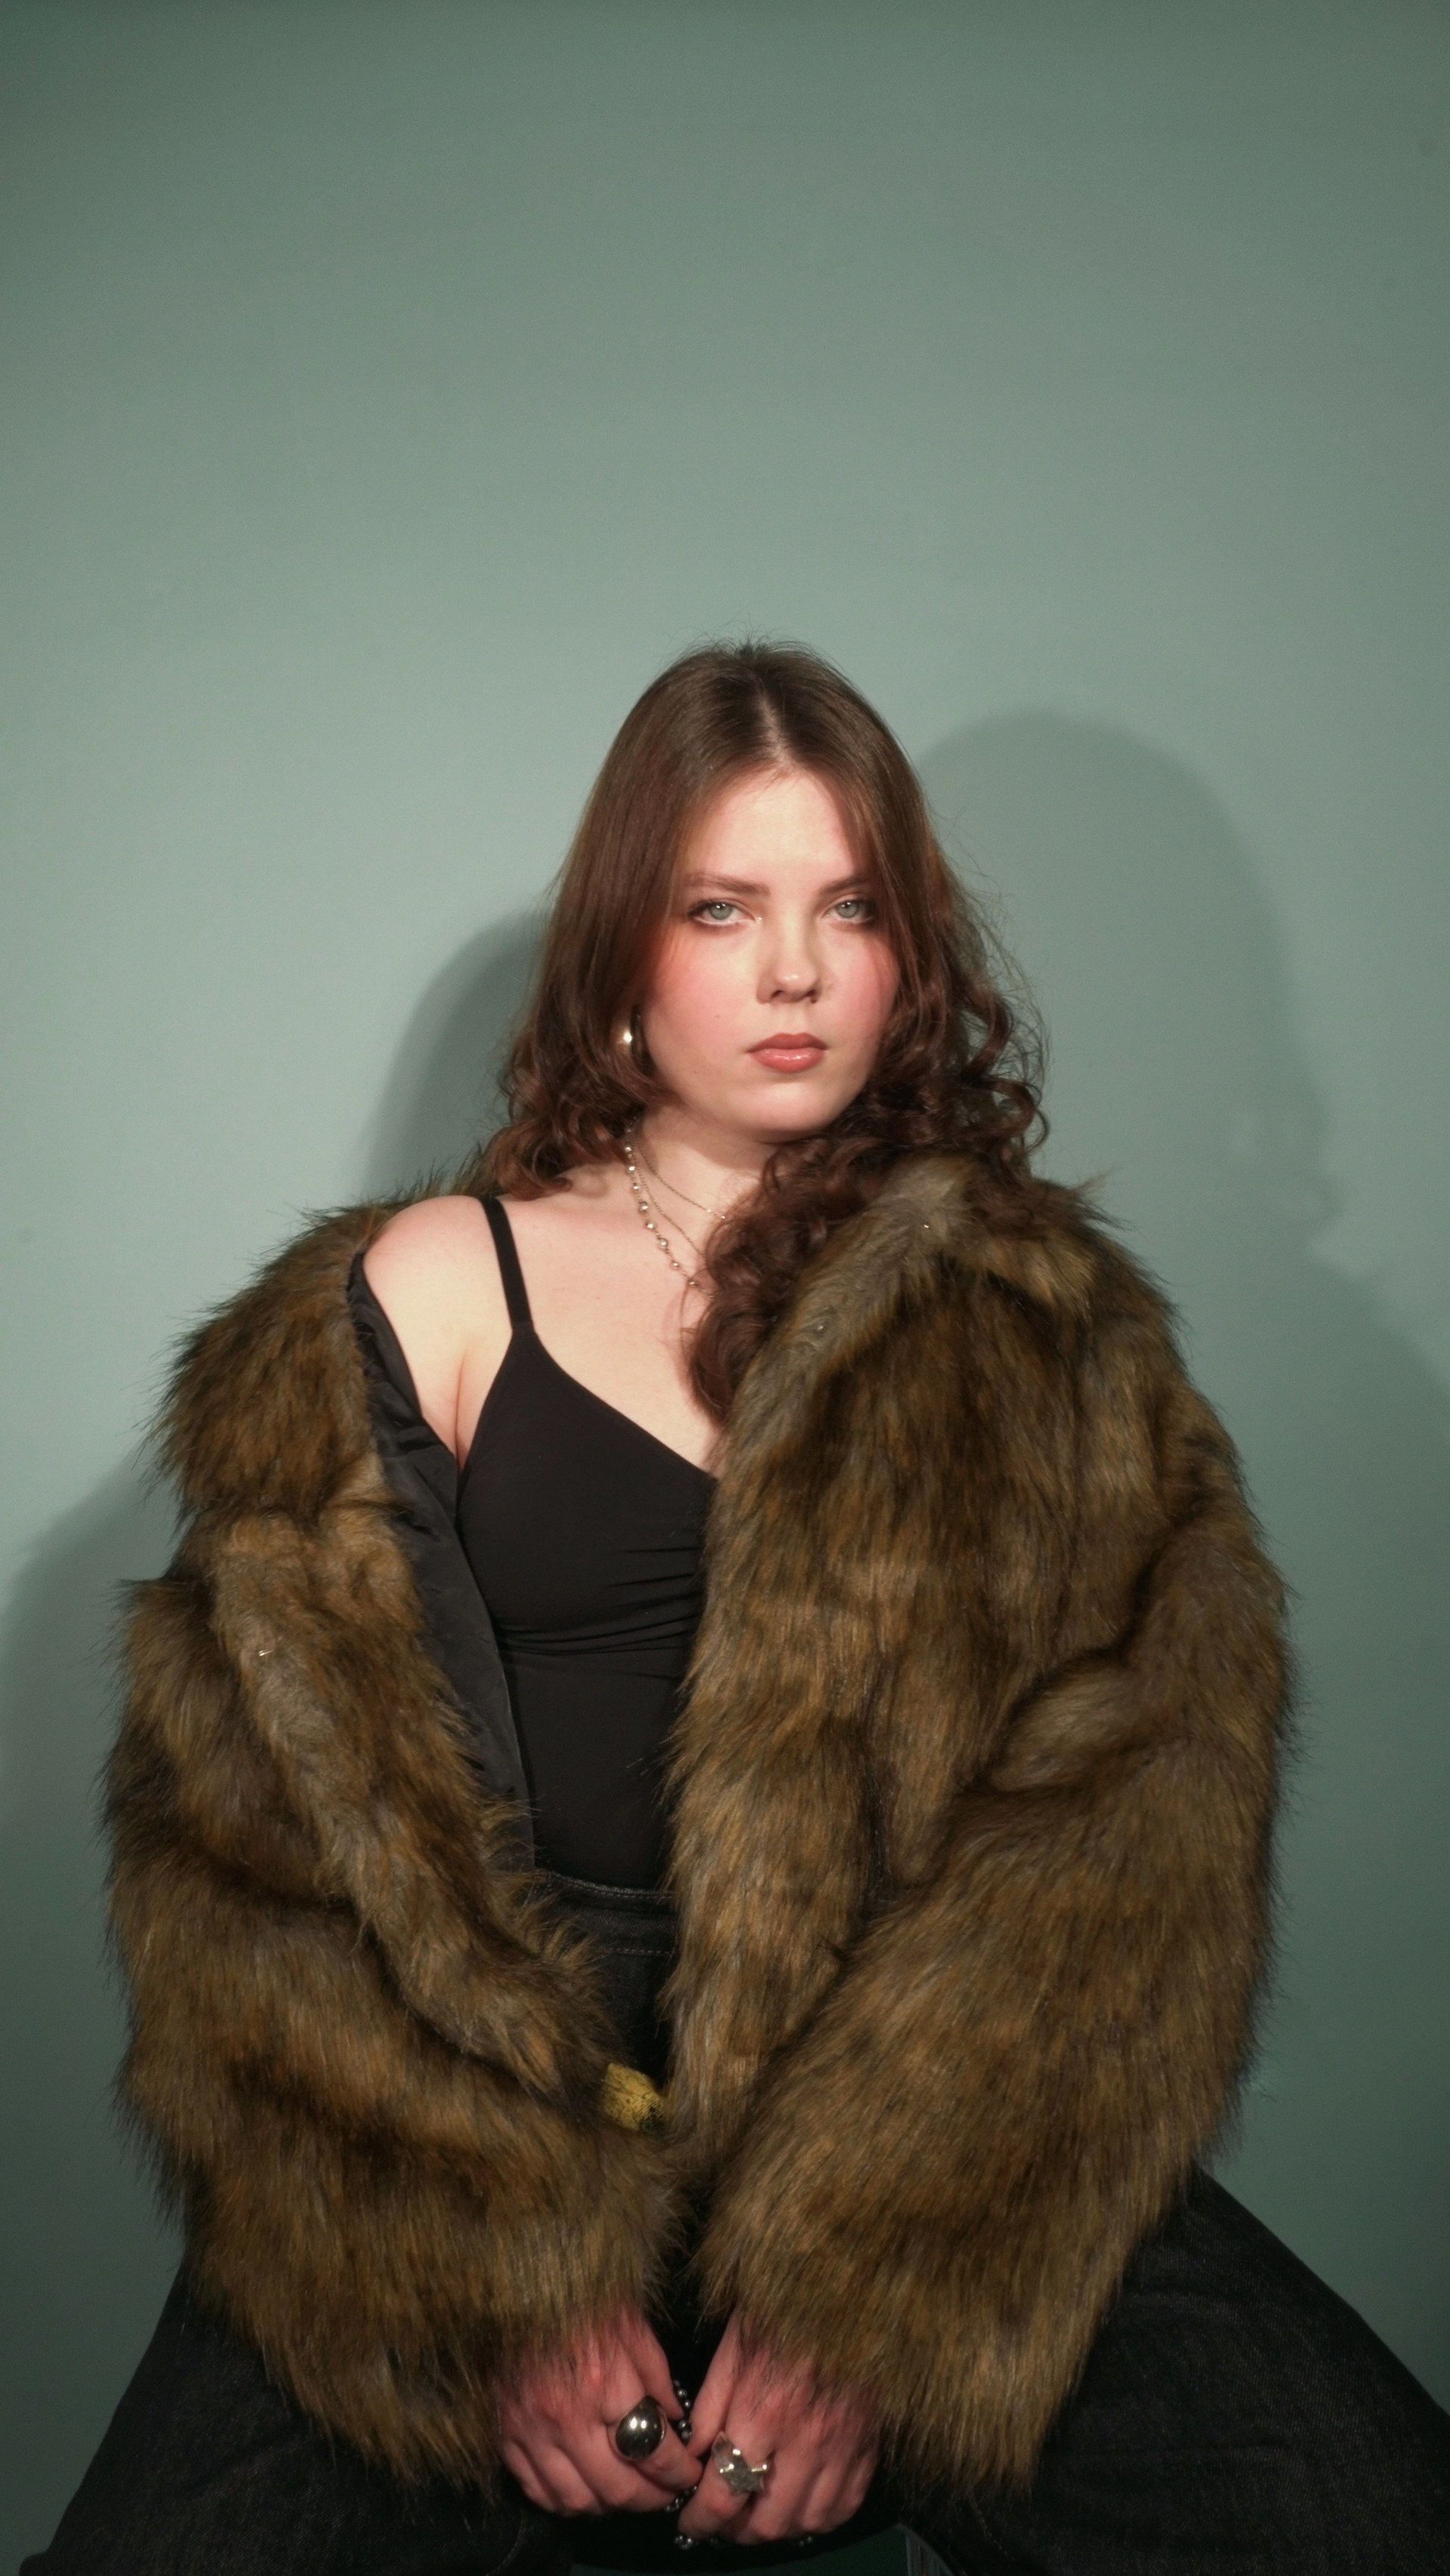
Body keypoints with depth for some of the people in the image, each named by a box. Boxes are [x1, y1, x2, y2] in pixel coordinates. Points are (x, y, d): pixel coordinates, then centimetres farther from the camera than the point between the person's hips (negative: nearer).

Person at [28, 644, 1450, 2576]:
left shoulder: (1039, 1330, 10)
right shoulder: (430, 1292, 9)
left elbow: (1121, 1824, -1)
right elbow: (296, 1817, 0)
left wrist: (882, 2273, -14)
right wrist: (495, 2271, -13)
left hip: (936, 2153, 1)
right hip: (476, 2139, 0)